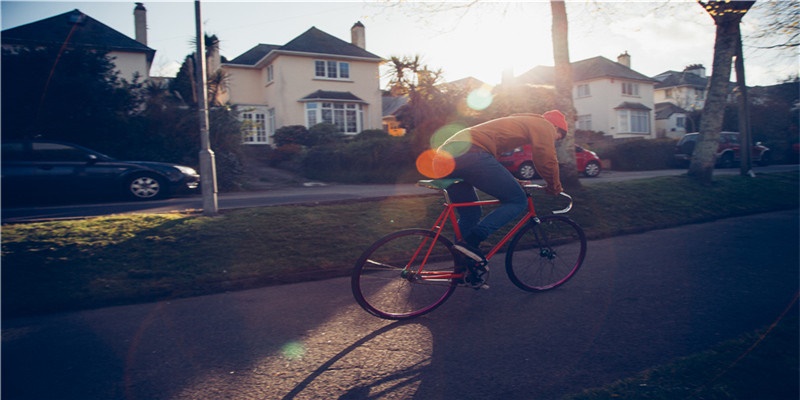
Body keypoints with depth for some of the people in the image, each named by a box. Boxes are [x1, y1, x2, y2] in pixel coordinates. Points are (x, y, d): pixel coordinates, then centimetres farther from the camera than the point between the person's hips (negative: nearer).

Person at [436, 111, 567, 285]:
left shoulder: (518, 121, 39)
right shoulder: (543, 125, 13)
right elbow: (547, 161, 4)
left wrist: (511, 183, 53)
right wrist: (555, 188, 21)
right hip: (471, 153, -10)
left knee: (470, 214, 21)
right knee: (518, 200, 1)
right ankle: (471, 242, -10)